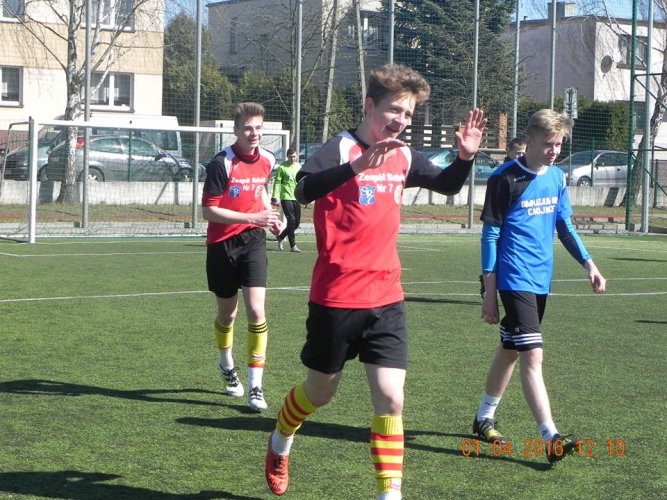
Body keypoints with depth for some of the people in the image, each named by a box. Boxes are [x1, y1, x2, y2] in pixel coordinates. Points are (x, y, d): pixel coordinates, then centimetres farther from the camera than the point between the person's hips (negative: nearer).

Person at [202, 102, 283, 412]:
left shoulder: (267, 161, 0)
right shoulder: (221, 163, -17)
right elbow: (208, 211, -18)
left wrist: (270, 215, 3)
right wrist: (252, 217, -26)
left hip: (253, 242, 2)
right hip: (222, 244, -2)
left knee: (256, 311, -12)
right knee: (227, 314, 13)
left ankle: (255, 386, -7)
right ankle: (226, 364, 44)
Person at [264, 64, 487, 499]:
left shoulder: (404, 156, 6)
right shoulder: (341, 149, -14)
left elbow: (447, 185, 24)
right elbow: (305, 189, -34)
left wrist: (466, 156, 3)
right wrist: (360, 165, -48)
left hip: (386, 299, 4)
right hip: (337, 299, -4)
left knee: (391, 400, -5)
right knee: (320, 392, 14)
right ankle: (280, 445, 44)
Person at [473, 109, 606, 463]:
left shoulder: (557, 178, 8)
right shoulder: (505, 179, -11)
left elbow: (564, 226, 18)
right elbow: (490, 234, -9)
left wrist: (588, 262, 7)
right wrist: (489, 290, -10)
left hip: (540, 280, 7)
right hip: (514, 279, -7)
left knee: (510, 351, 18)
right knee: (532, 355, -14)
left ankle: (484, 419, 34)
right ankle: (550, 438, -17)